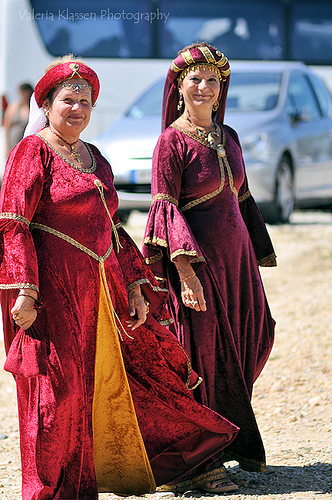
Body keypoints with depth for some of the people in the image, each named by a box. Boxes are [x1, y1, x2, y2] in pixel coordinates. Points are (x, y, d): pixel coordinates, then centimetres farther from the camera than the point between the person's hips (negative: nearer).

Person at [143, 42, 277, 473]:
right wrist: (186, 272, -24)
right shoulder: (172, 140, -9)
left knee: (252, 338, 7)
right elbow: (166, 210, -15)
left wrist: (256, 258, 15)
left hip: (236, 257, 7)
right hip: (196, 260, -7)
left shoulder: (228, 137, 12)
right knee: (203, 356, -2)